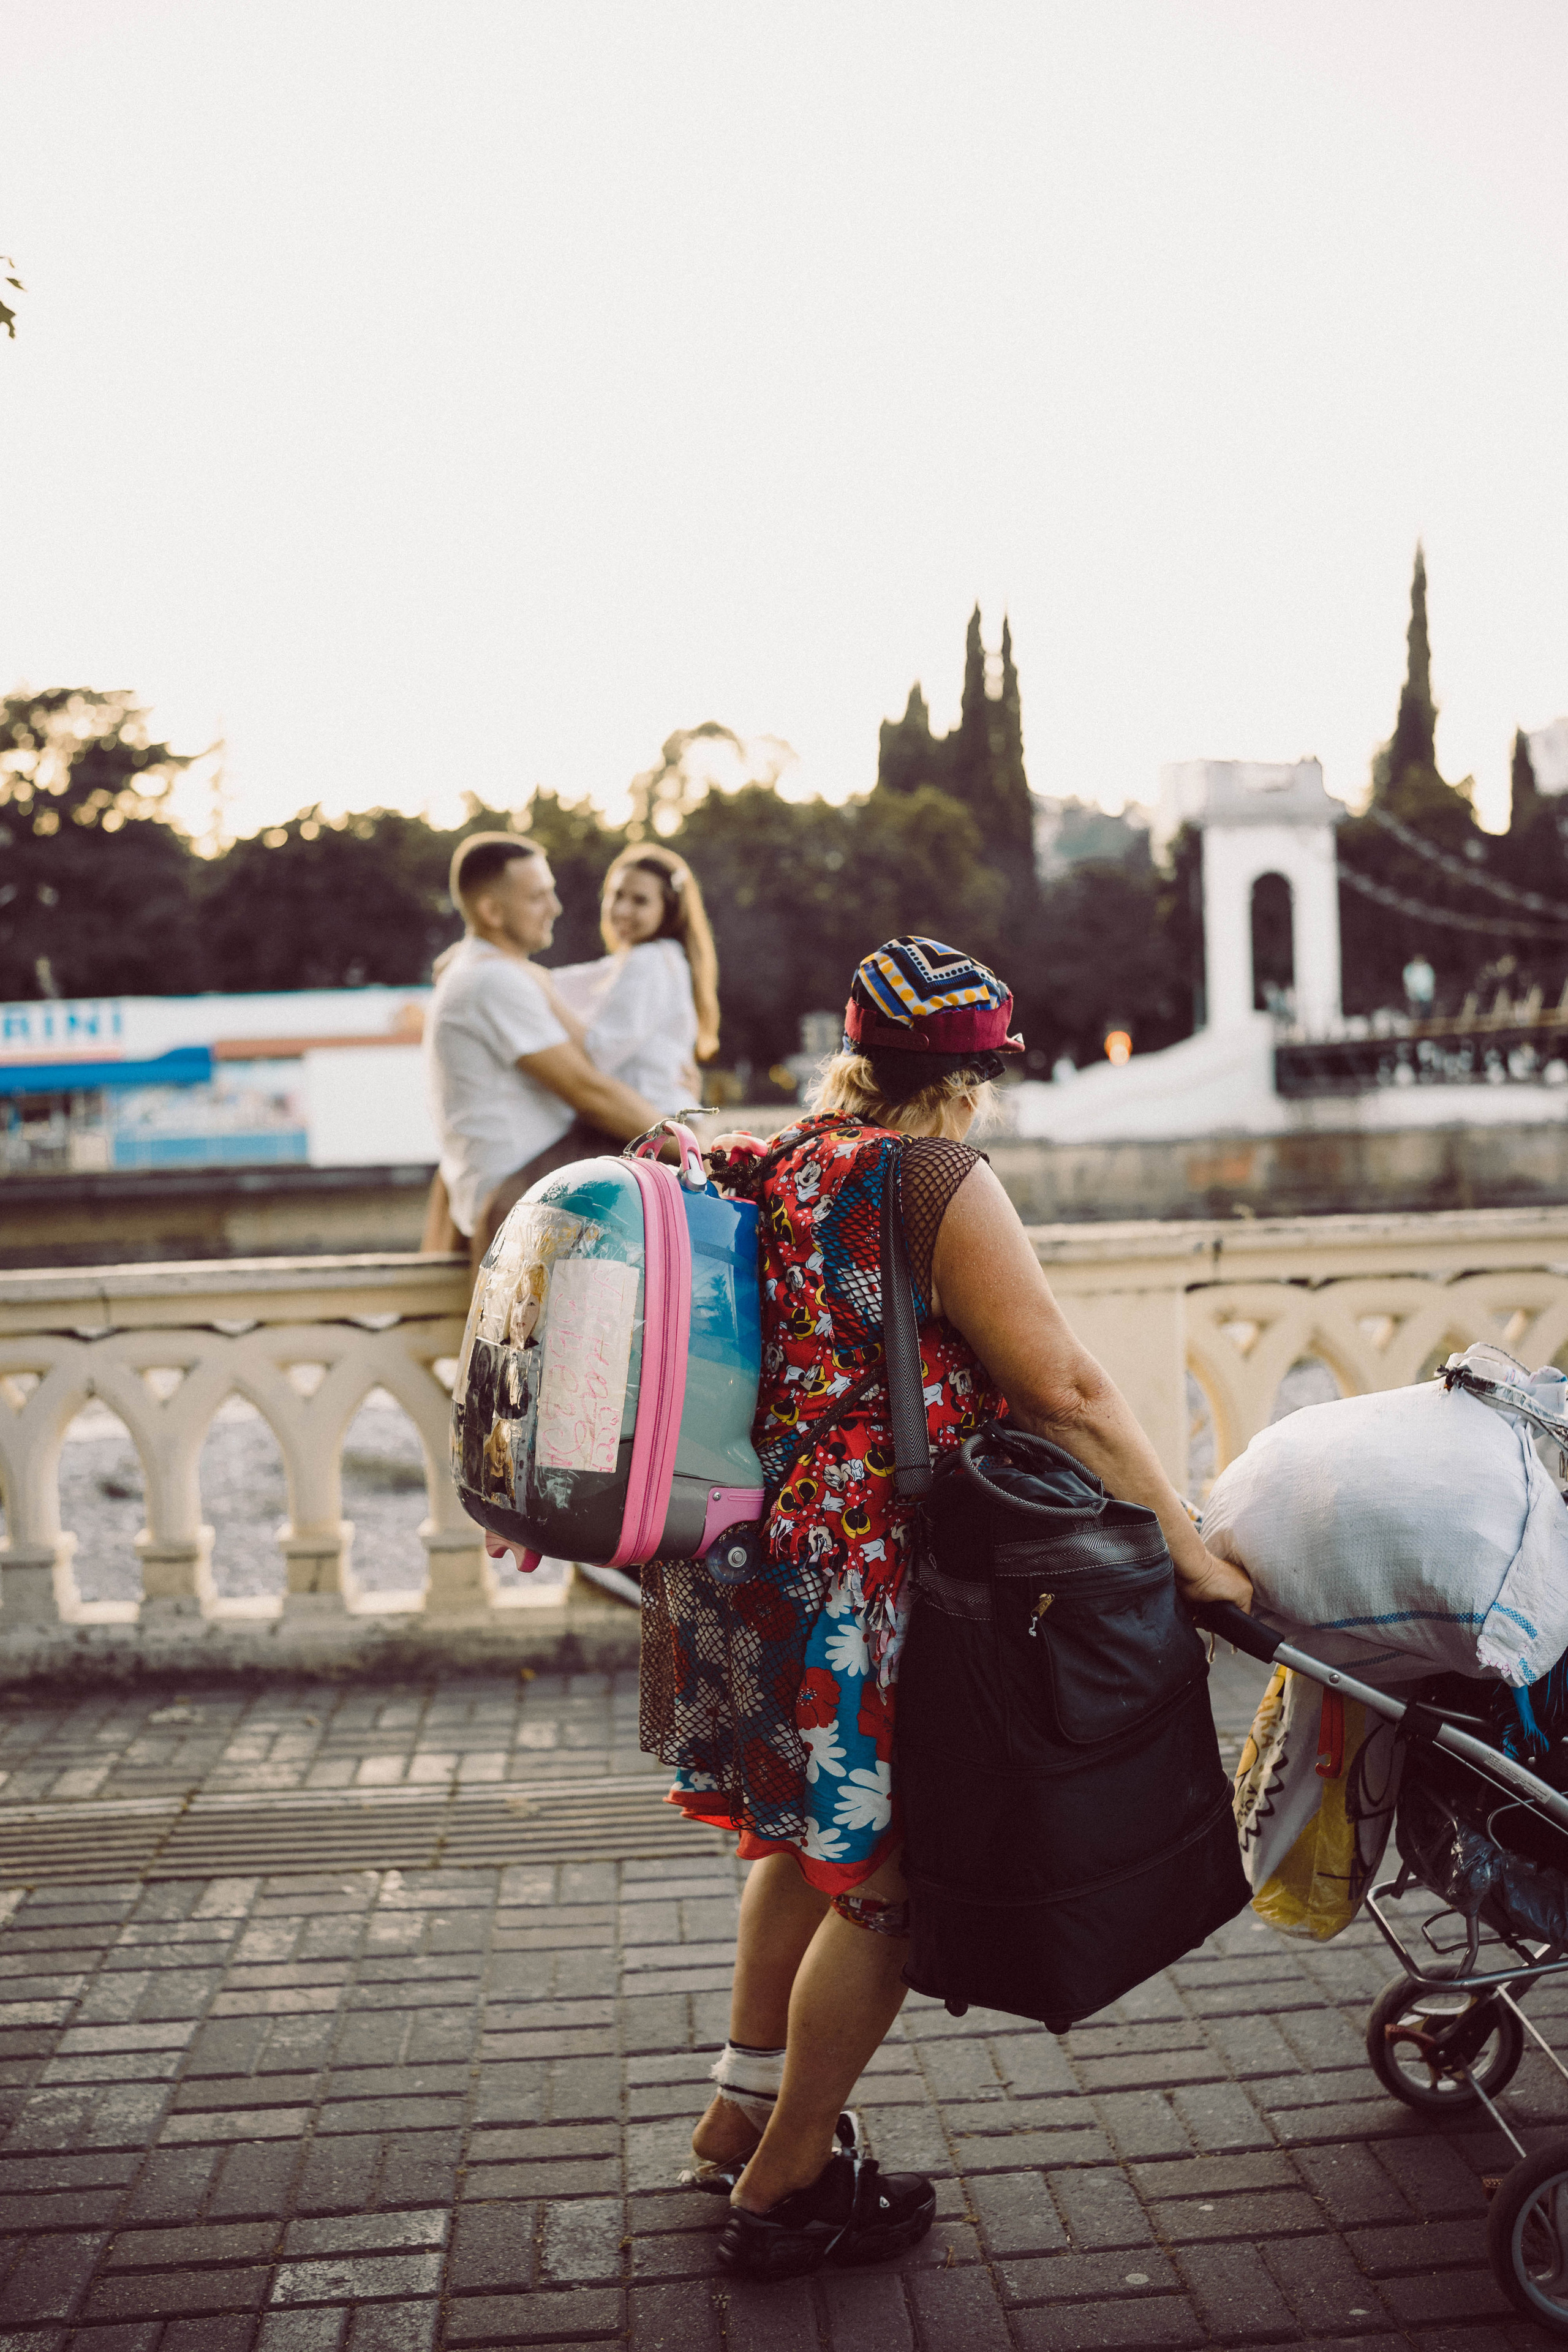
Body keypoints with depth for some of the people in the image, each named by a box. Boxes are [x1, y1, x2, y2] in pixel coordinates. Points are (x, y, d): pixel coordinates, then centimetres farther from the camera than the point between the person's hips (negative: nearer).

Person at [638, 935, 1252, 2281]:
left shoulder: (777, 1163, 10)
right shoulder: (936, 1180, -13)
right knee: (886, 1877, 8)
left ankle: (745, 2117, 39)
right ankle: (786, 2185, 22)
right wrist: (1191, 1551, -10)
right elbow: (1069, 1392, -15)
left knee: (809, 1835, 25)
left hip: (742, 1553, 9)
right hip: (858, 1578, -9)